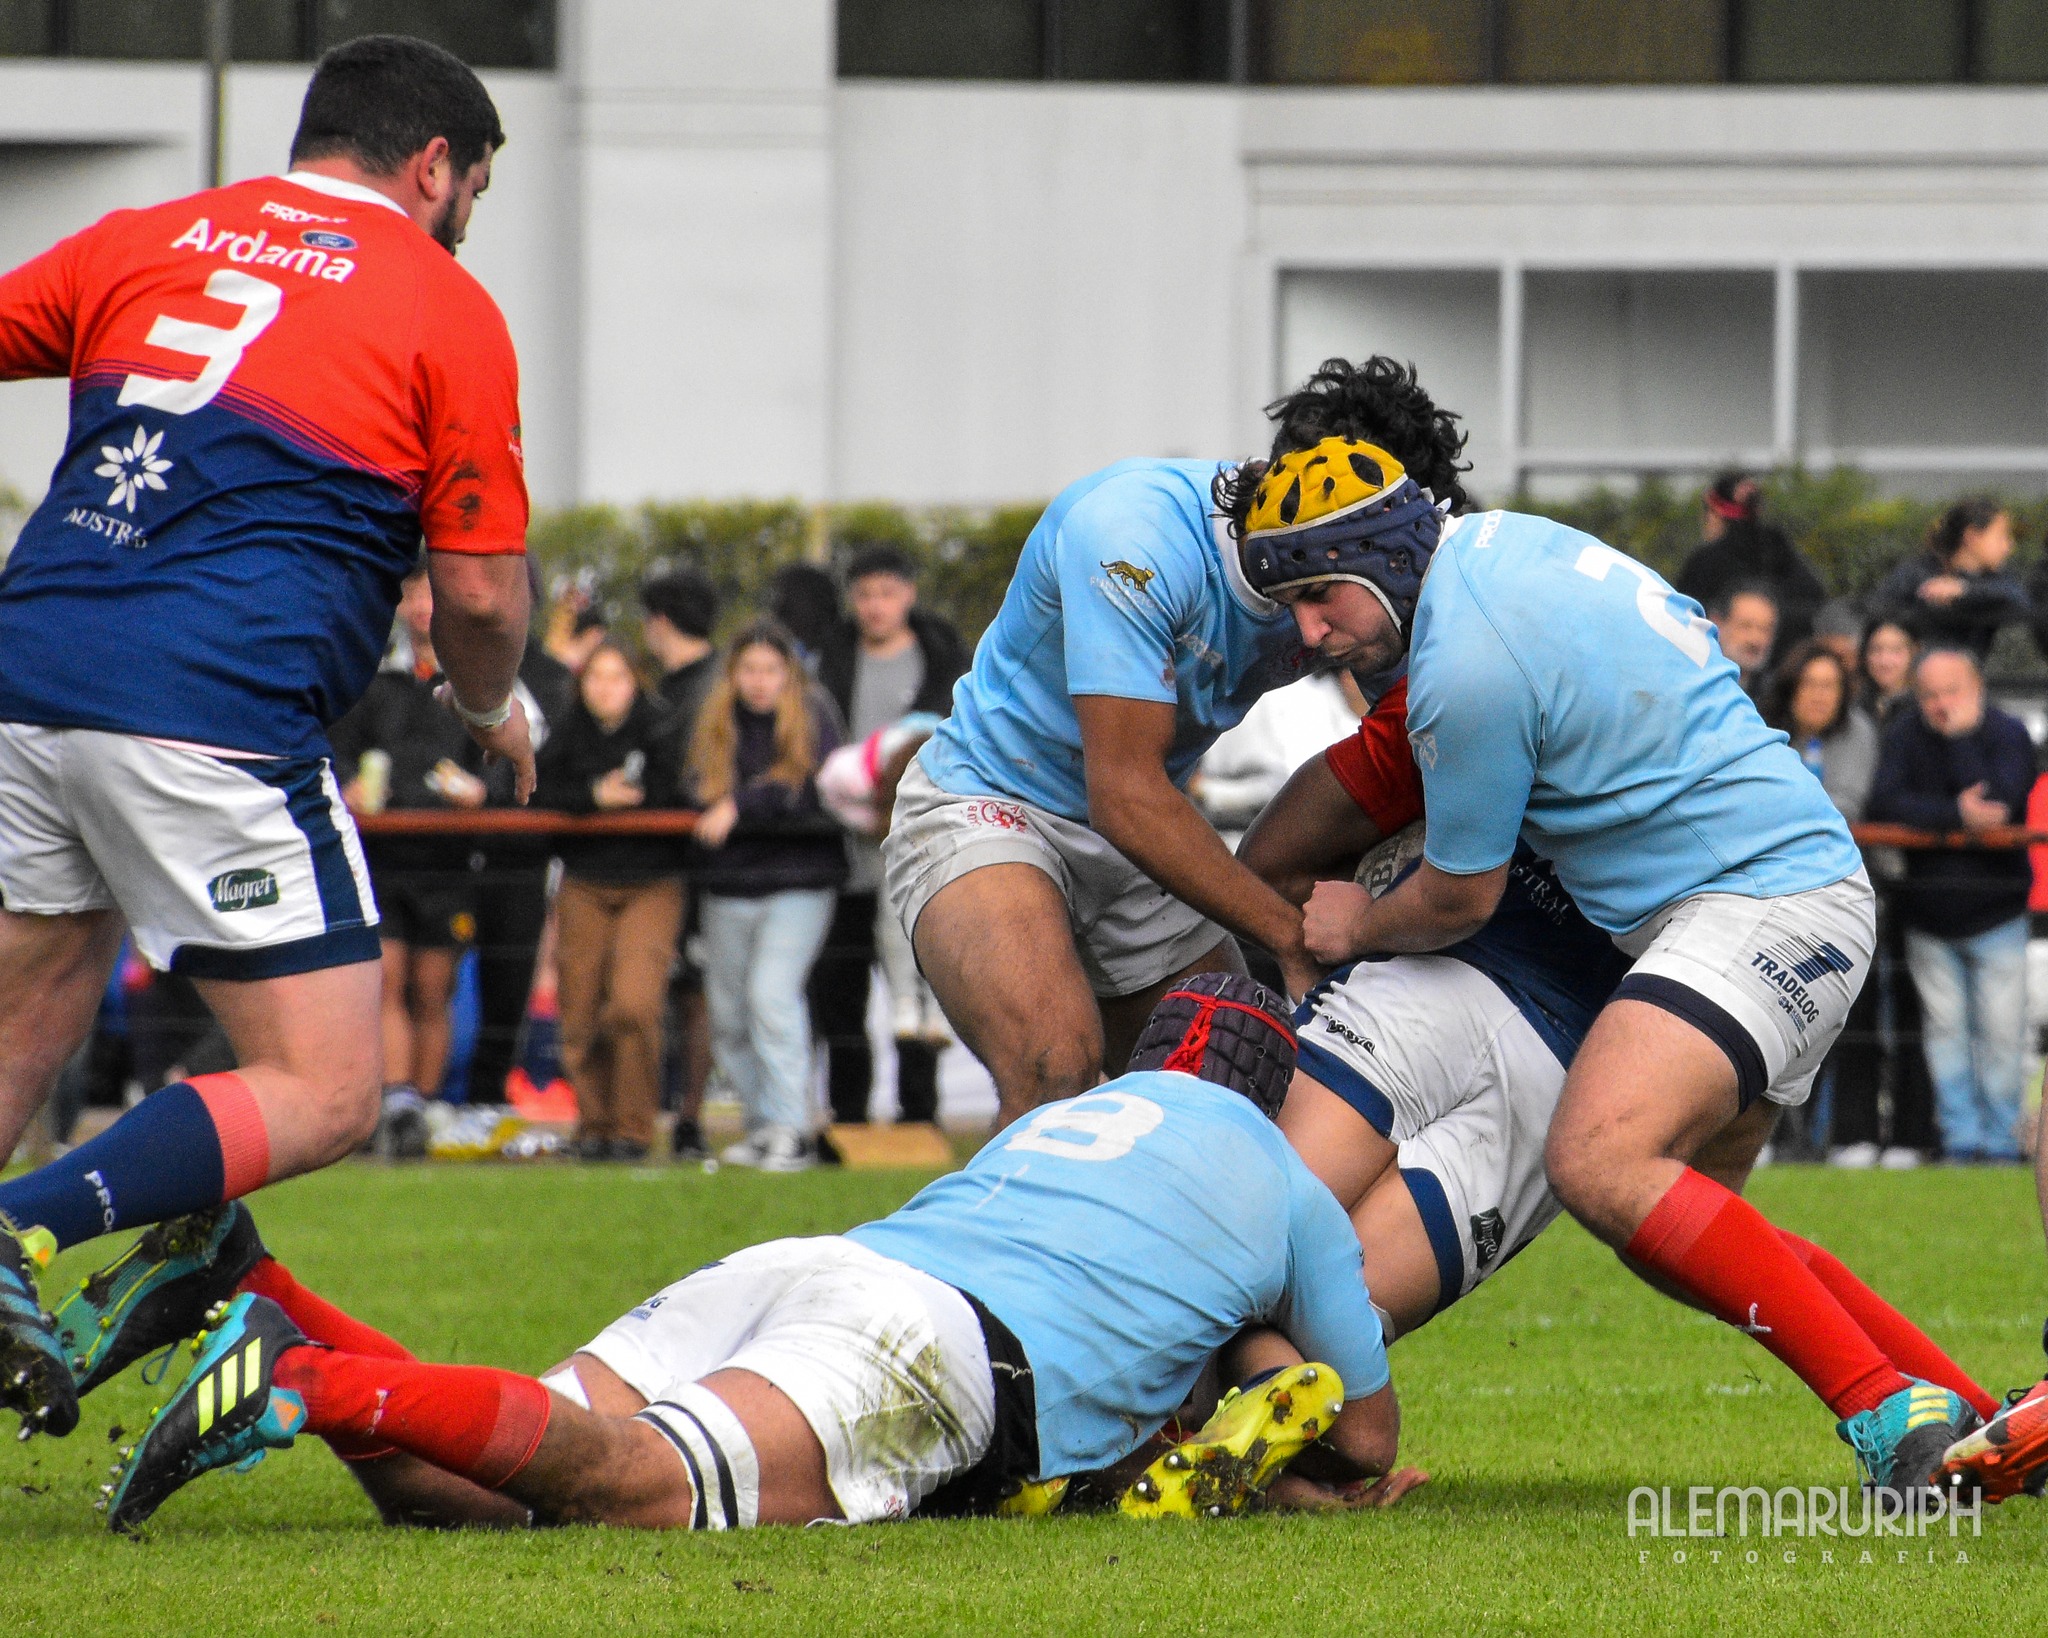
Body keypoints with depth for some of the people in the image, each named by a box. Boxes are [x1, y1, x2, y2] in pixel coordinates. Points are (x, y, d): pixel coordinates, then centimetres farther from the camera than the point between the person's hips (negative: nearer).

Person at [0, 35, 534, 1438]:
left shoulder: (143, 243, 17)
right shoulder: (445, 309, 5)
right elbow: (481, 592, 3)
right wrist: (494, 709, 23)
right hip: (215, 724, -6)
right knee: (325, 1096, -2)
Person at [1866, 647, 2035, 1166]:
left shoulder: (2009, 734, -5)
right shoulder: (1904, 737, 0)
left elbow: (2003, 800, -23)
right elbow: (1884, 803, -14)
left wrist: (1964, 734, -20)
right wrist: (1956, 815, -24)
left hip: (1996, 912, -2)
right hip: (1928, 911, 2)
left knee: (2001, 1031, -6)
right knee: (1945, 1029, 1)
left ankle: (2001, 1139, 4)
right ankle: (1962, 1138, 7)